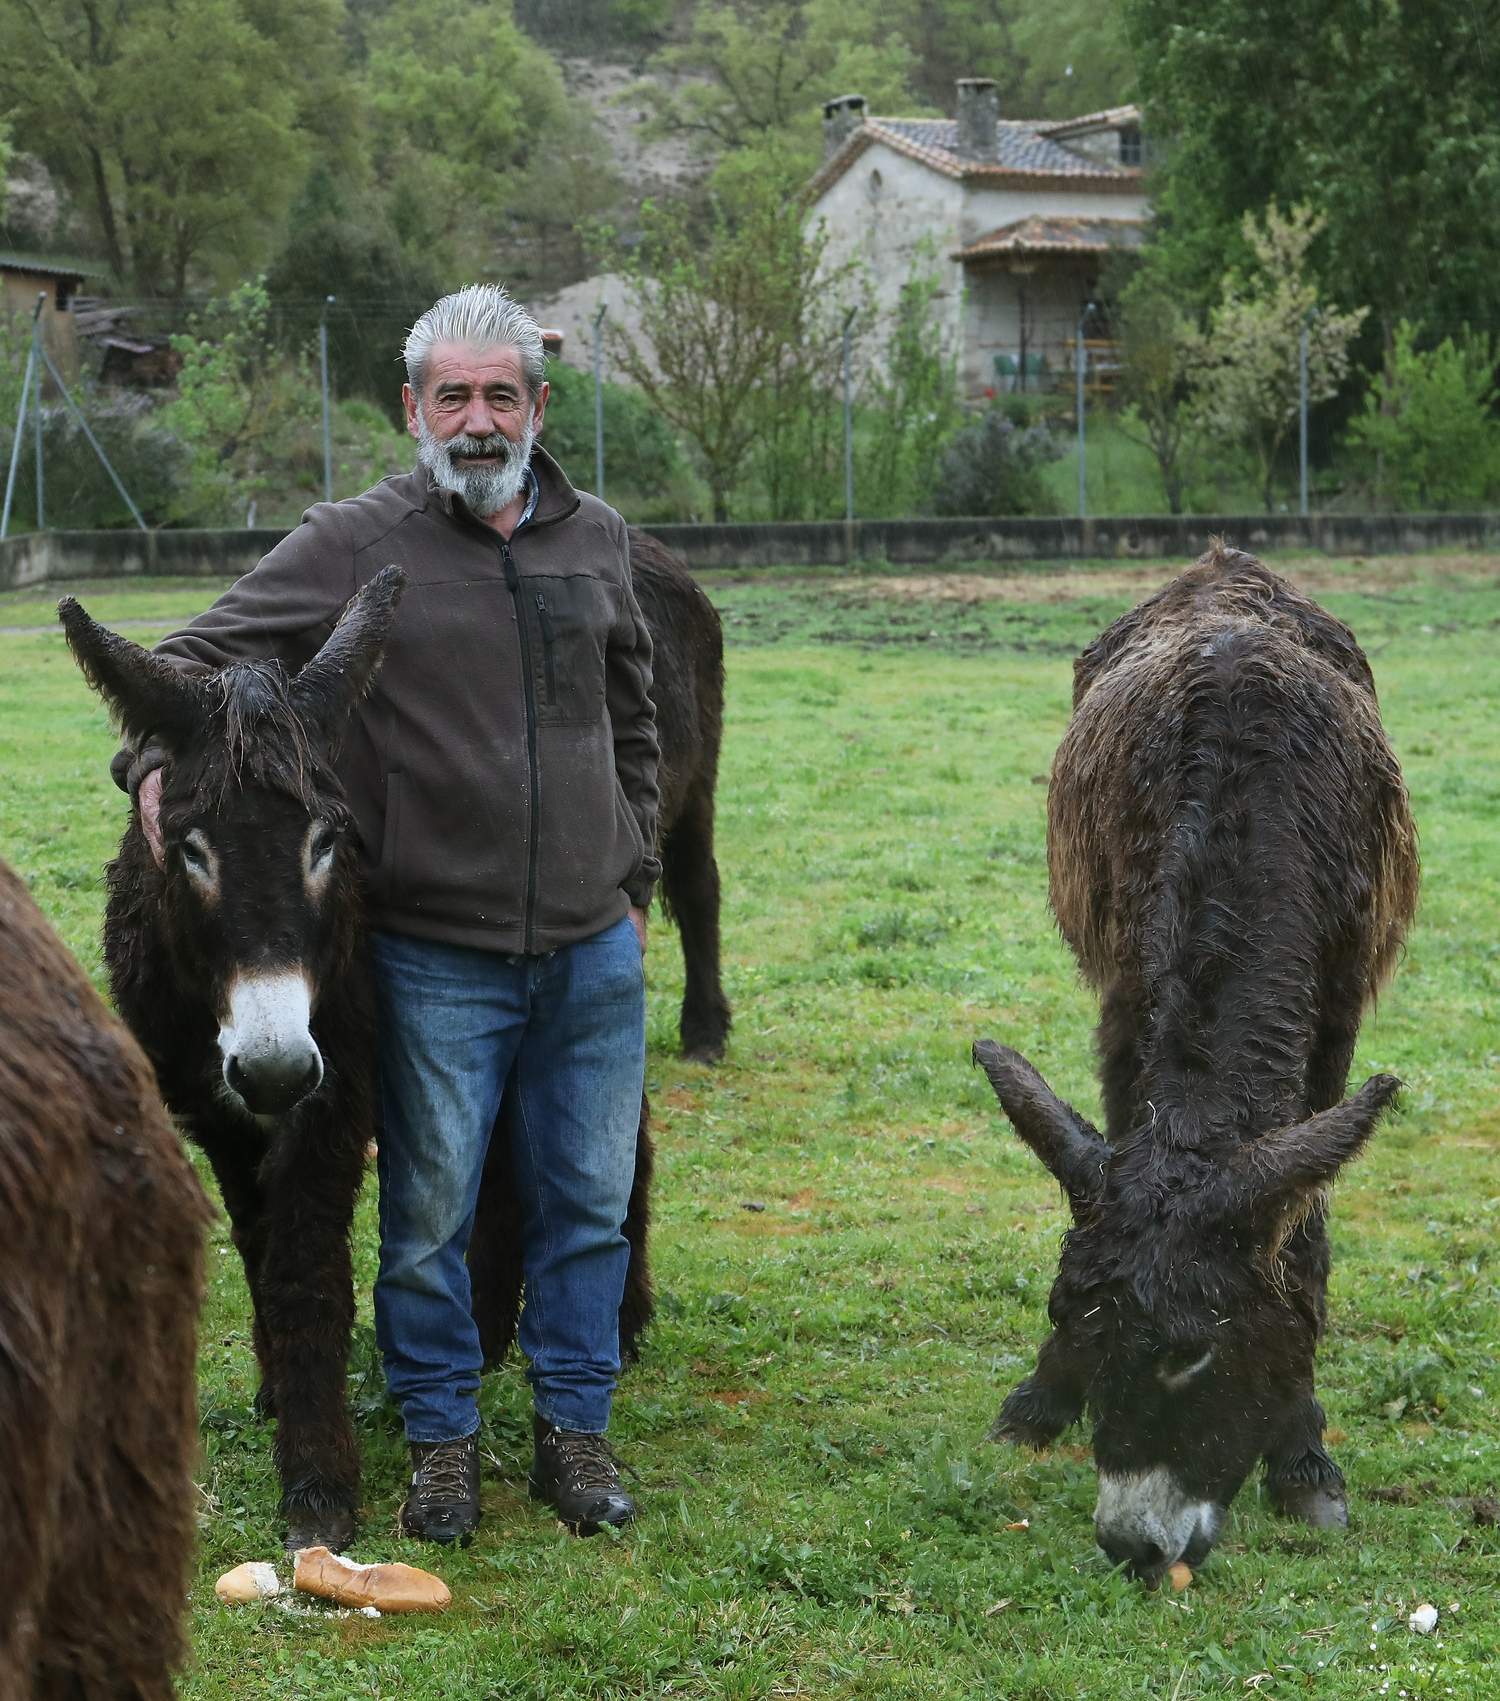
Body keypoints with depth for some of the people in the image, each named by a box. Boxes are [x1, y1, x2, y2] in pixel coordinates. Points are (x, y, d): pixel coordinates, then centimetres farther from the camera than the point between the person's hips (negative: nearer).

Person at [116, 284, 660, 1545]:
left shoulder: (596, 541, 7)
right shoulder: (355, 546, -6)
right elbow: (203, 655, -6)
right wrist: (158, 763, -25)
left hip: (593, 953, 3)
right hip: (436, 956, -3)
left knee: (590, 1201, 11)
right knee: (429, 1210, 6)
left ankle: (575, 1426, 26)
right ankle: (443, 1436, 22)